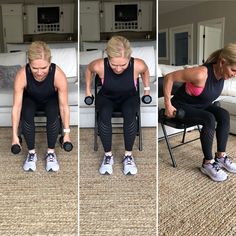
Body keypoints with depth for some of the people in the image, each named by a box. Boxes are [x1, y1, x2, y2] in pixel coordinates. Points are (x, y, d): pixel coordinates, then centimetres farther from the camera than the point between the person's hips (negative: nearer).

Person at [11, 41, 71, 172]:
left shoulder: (58, 75, -37)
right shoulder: (21, 75, -35)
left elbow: (64, 106, -28)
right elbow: (17, 106, -27)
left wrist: (66, 133, -24)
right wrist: (15, 135, -23)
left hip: (51, 99, 0)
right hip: (31, 99, 1)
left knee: (53, 114, -31)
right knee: (26, 115, -30)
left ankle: (51, 152, -10)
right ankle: (31, 152, -7)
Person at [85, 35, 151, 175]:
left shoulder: (138, 65, -29)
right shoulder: (99, 66, -30)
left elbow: (145, 71, -3)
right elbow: (89, 69, -4)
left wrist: (147, 89, 4)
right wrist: (88, 90, 3)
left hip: (129, 97, 0)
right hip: (106, 97, 0)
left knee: (129, 114, -34)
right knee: (104, 114, -33)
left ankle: (128, 155, -15)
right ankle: (108, 155, -14)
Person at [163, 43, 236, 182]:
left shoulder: (222, 72, -11)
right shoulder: (201, 74, -34)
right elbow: (169, 77, -28)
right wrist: (168, 105, -24)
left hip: (201, 105, 8)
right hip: (182, 106, -7)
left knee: (224, 115, -14)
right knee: (209, 119, -29)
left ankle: (221, 156, -5)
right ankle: (208, 163, -18)